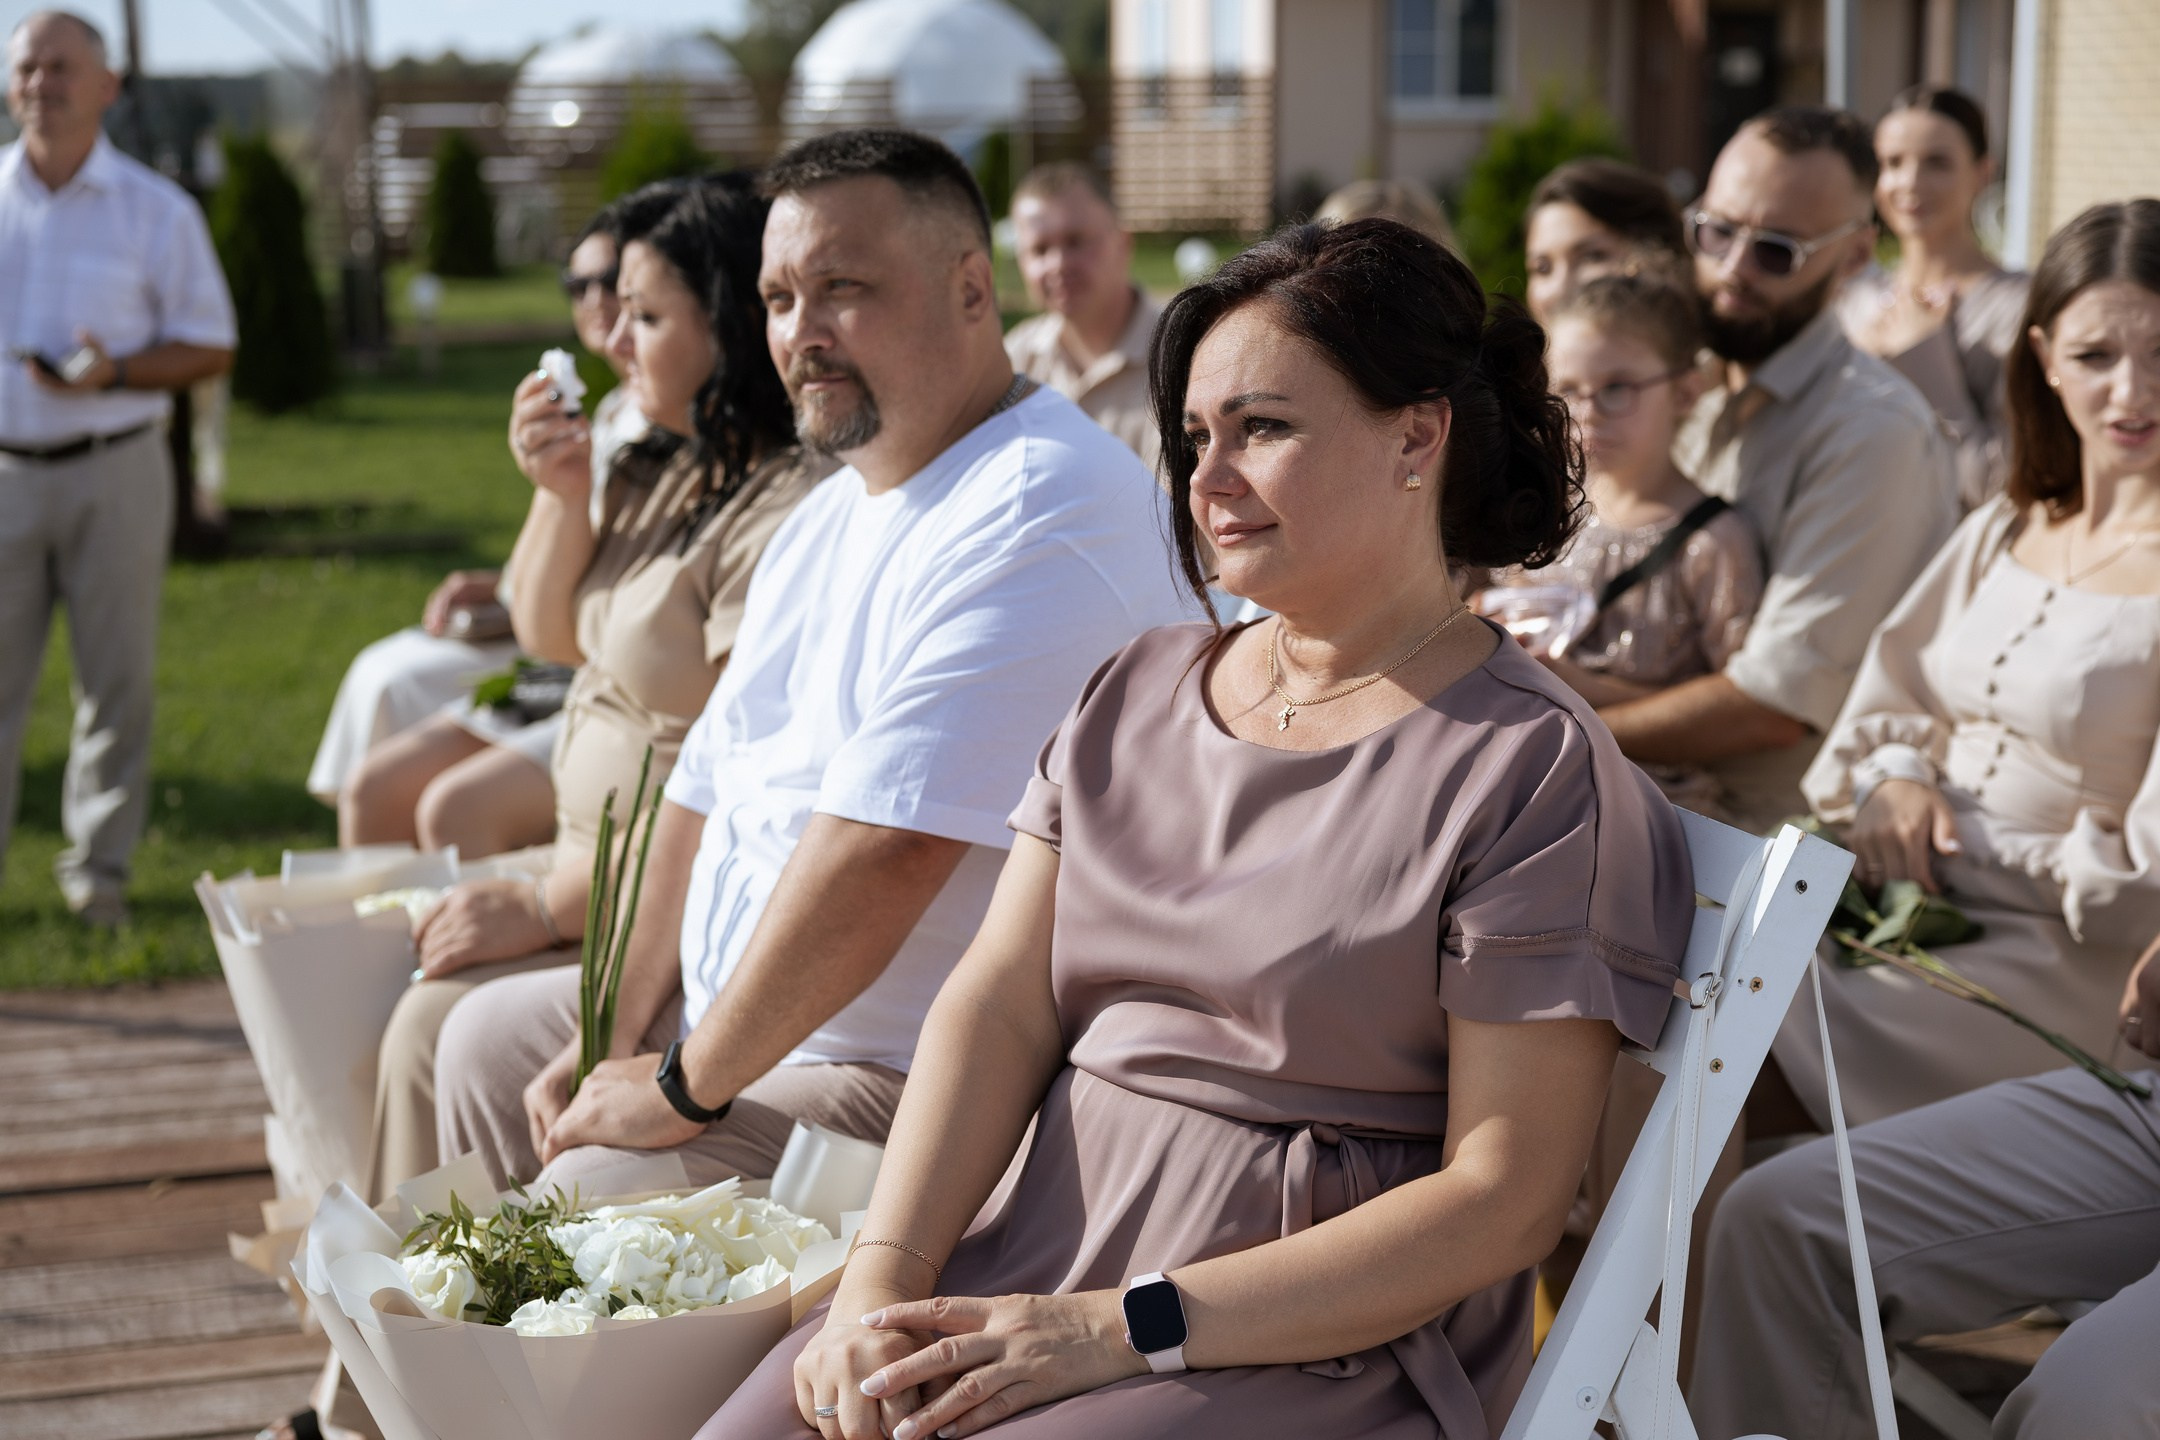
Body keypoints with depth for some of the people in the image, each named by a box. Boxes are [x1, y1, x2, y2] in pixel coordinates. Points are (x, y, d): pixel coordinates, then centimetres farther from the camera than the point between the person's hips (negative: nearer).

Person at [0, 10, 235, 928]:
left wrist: (112, 372, -14)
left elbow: (211, 347, 2)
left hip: (113, 472, -1)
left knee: (115, 676, 2)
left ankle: (97, 864, 13)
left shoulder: (157, 211, 2)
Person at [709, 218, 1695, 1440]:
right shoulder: (1143, 690, 14)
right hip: (1027, 1268, 5)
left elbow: (1504, 1196, -11)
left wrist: (1125, 1331, -16)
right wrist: (884, 1275, -10)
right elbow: (1002, 1002, 6)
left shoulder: (1531, 768, -7)